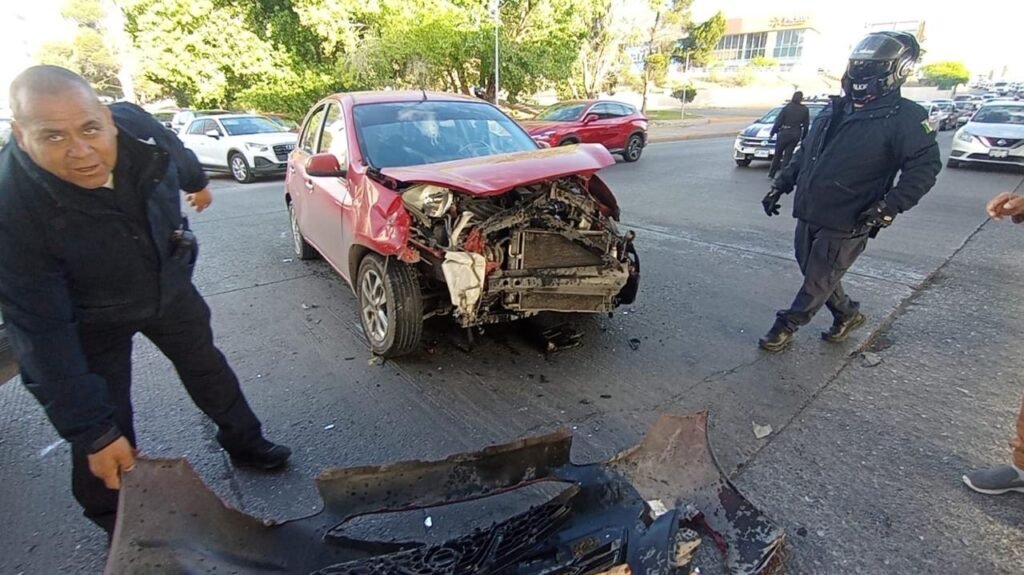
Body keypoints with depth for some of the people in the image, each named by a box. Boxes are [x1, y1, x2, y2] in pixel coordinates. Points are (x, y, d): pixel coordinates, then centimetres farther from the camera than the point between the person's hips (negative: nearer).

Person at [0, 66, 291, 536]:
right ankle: (121, 528, 29)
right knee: (103, 442, 2)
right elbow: (42, 331, -30)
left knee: (207, 367, 20)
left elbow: (178, 156, 2)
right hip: (92, 321, -4)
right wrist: (92, 431, -27)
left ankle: (244, 442, 46)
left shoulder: (137, 128, -26)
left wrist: (198, 183, 26)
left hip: (169, 285, 4)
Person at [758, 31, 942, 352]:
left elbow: (925, 167, -13)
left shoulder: (905, 117, -8)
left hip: (845, 222, -7)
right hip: (808, 213, 7)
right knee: (815, 274, 16)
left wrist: (889, 207, -24)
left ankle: (786, 327, 14)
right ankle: (848, 314, 38)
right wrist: (780, 185, 15)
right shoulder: (835, 110, 13)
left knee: (818, 281, 2)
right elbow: (804, 153, 20)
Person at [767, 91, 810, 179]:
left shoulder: (787, 107, -7)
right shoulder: (805, 110, 2)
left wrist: (773, 132, 1)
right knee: (787, 155, 6)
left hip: (784, 133, -2)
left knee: (777, 154, 10)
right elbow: (806, 125, 5)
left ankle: (771, 173, 14)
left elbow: (778, 121, -8)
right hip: (796, 135, 2)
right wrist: (803, 137, 12)